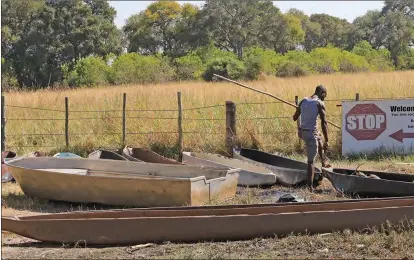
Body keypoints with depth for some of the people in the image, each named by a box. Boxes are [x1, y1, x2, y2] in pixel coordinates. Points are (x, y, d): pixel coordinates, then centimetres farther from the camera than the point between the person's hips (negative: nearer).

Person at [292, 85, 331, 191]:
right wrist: (326, 141, -14)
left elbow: (294, 117, 15)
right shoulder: (320, 103, -11)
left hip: (302, 132, 7)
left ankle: (323, 161, 50)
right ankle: (310, 186, -1)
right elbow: (324, 123, -16)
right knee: (311, 161, -1)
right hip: (311, 133, -7)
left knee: (318, 139, 38)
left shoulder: (303, 101, 7)